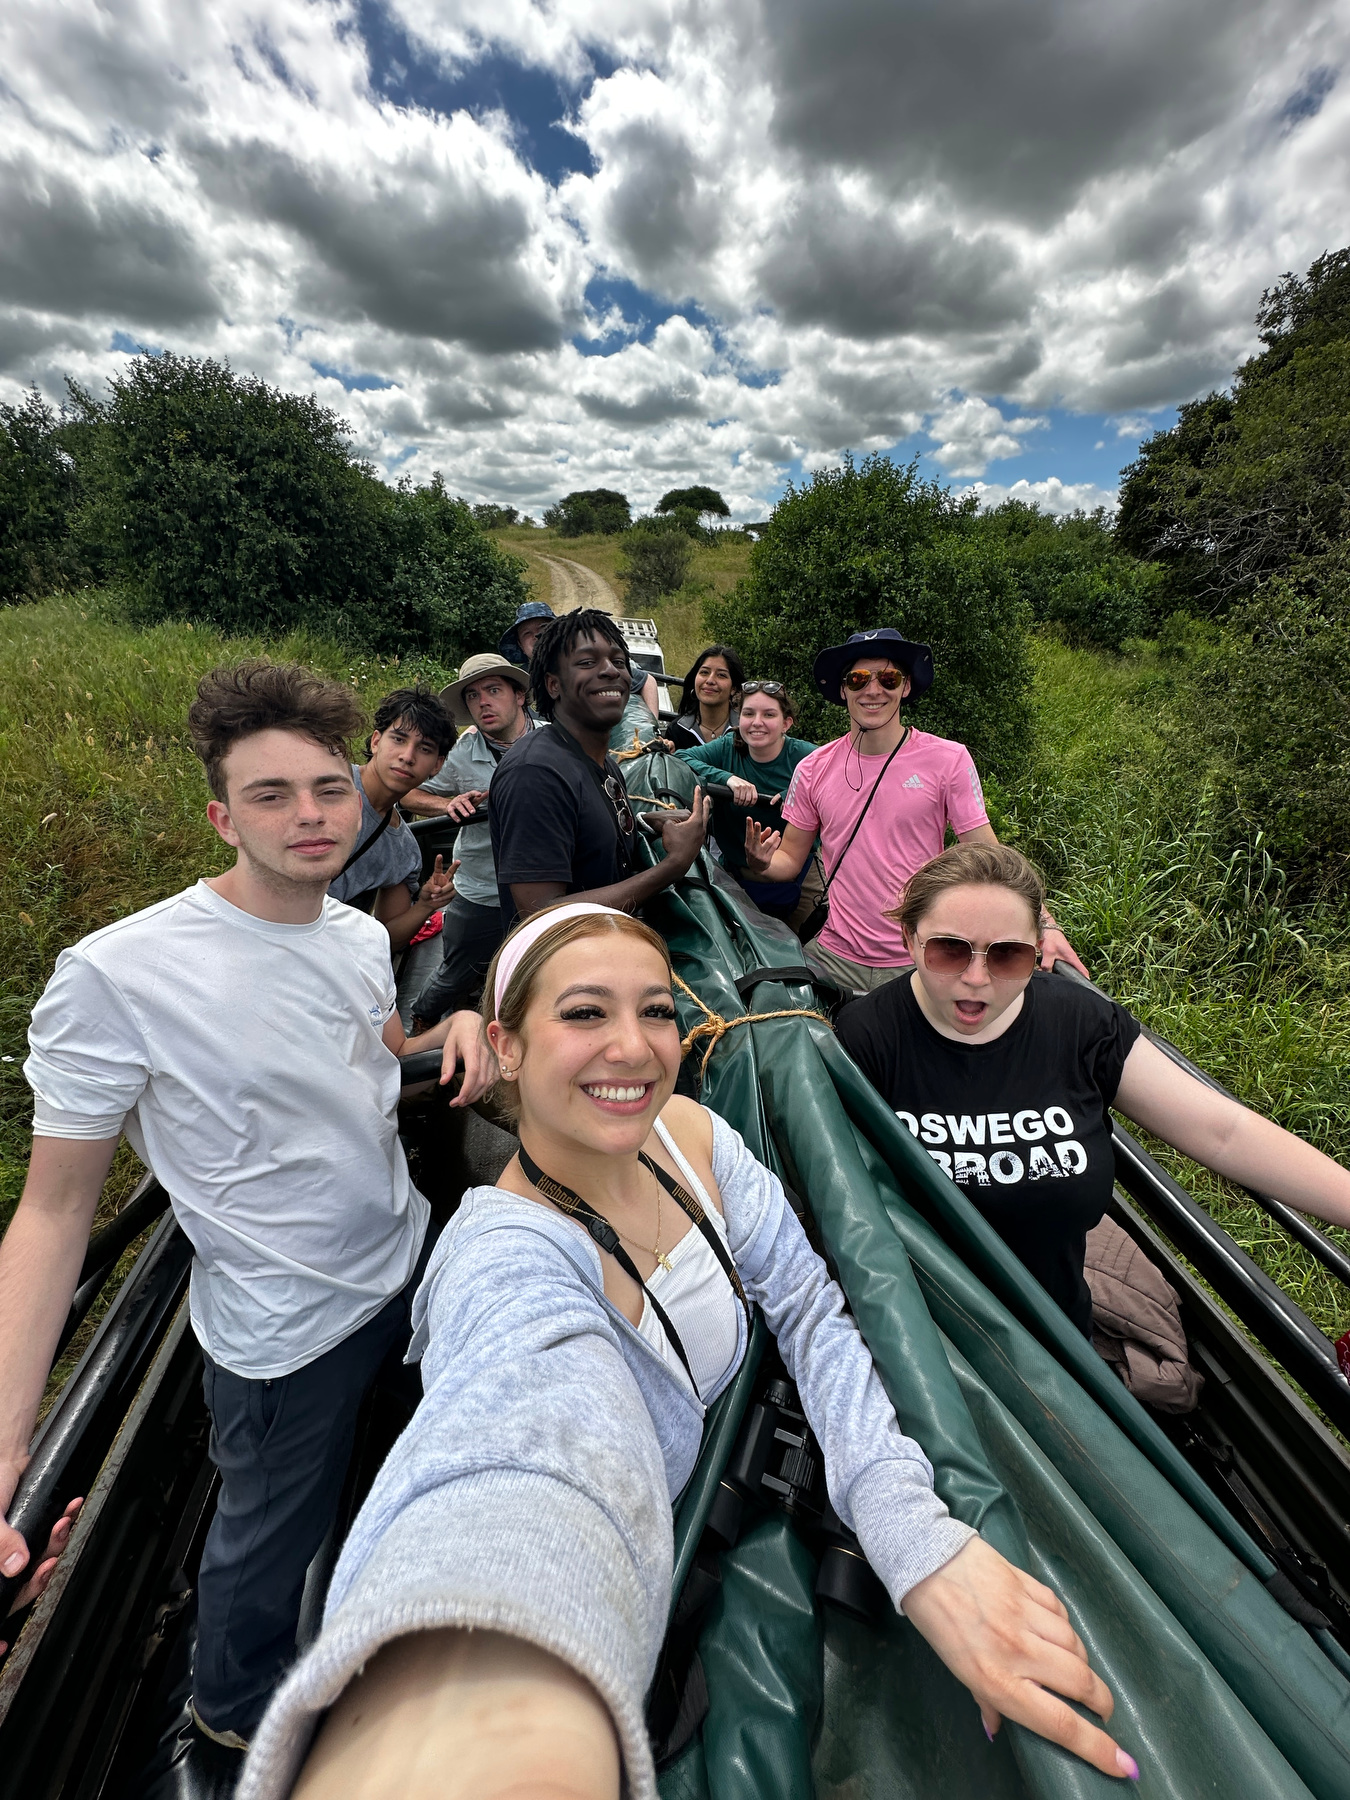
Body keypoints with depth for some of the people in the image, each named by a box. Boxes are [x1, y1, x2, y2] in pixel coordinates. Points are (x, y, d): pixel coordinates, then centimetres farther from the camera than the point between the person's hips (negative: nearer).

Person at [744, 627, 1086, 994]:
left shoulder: (949, 760, -5)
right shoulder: (813, 770, 1)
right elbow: (790, 860, 6)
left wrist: (1045, 925, -18)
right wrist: (760, 863, -17)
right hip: (835, 959, 2)